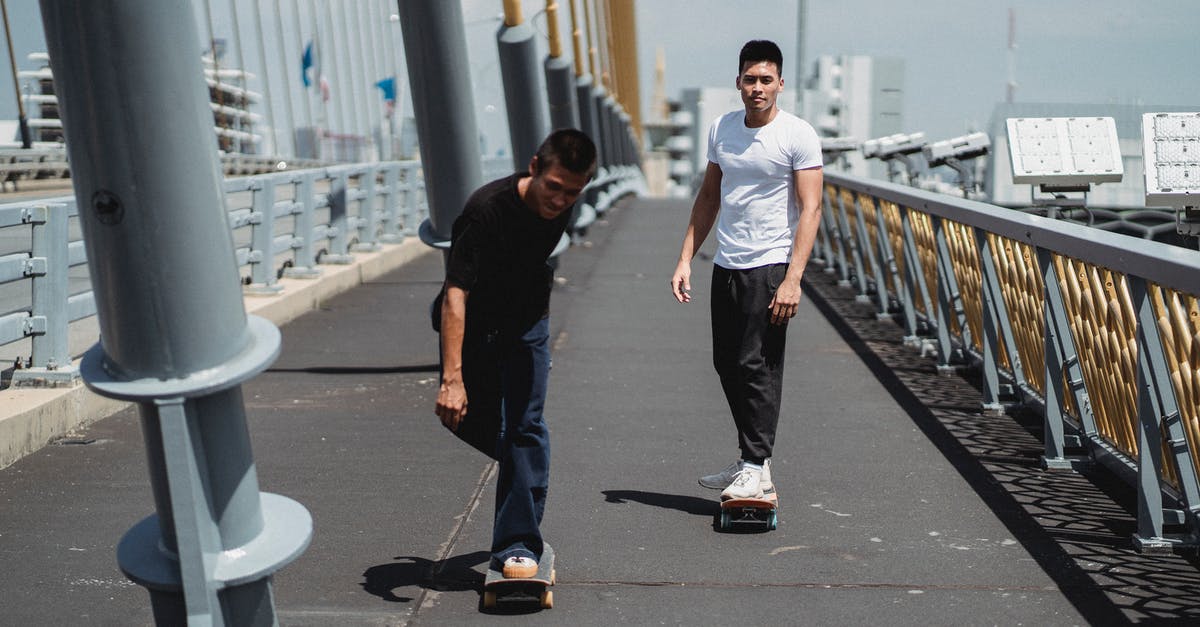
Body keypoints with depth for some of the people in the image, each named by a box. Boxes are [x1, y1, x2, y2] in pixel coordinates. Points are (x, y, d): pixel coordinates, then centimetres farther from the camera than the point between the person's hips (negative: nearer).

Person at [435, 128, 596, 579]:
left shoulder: (562, 205, -13)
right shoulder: (486, 209, -32)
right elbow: (455, 293, -36)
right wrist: (452, 377, -42)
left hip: (527, 322, 3)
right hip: (472, 324, -2)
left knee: (525, 427, -7)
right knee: (463, 419, 7)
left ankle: (517, 542, -3)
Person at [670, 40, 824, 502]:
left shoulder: (798, 135, -9)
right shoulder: (721, 129, 9)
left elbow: (810, 209, -13)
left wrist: (793, 279, -21)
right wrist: (685, 259, 12)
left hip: (770, 266, -7)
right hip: (726, 264, 7)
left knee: (757, 365, -8)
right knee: (727, 364, 11)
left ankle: (757, 469, 0)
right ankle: (751, 461, 23)